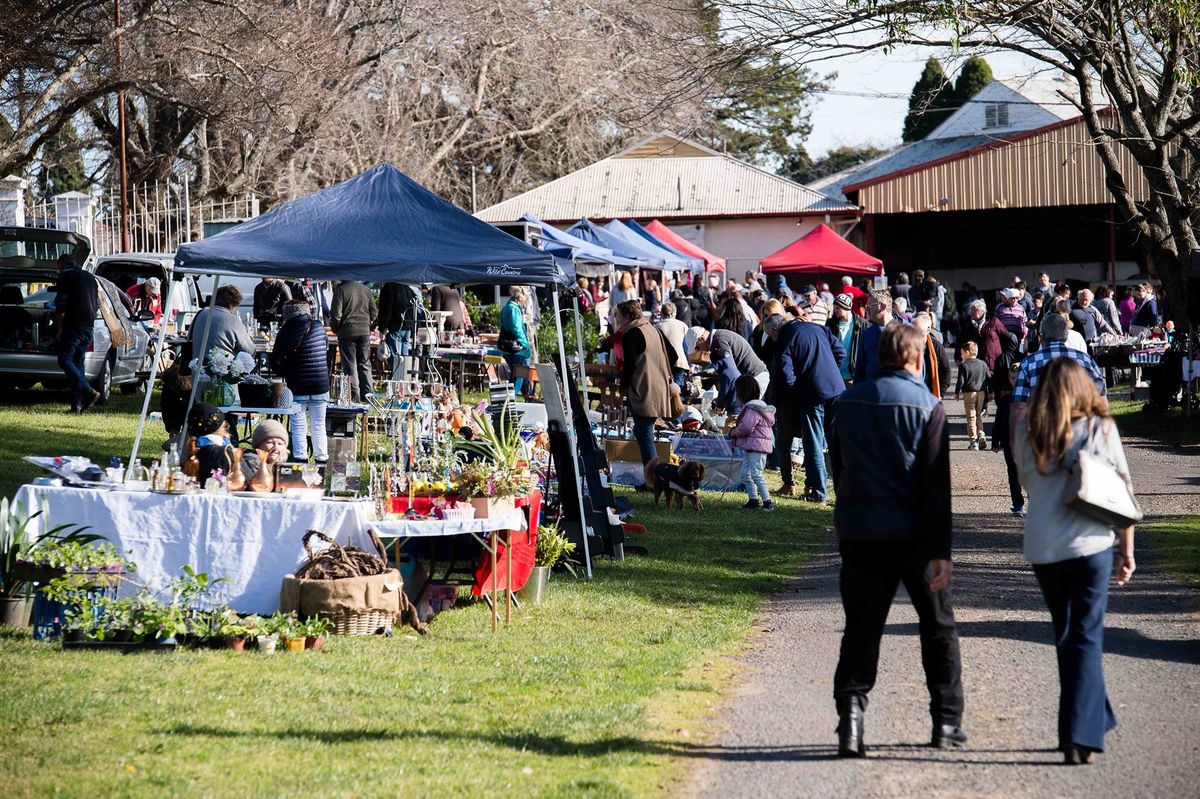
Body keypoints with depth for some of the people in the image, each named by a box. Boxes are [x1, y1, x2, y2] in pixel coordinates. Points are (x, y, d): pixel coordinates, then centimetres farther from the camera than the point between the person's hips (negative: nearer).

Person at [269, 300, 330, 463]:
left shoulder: (287, 332, -10)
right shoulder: (319, 327, 1)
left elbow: (275, 361, -9)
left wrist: (285, 373, 6)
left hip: (297, 387, -3)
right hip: (320, 385, 3)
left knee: (298, 425, 5)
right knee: (319, 425, 10)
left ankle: (300, 457, 1)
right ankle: (321, 458, 10)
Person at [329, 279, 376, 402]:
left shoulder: (340, 290, -10)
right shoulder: (366, 290, 5)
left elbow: (336, 314, -13)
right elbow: (373, 312, 9)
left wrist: (335, 329, 3)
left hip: (347, 332, -4)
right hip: (365, 332, 4)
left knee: (350, 365, 1)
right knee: (365, 364, 13)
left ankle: (354, 397, -1)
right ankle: (368, 394, 12)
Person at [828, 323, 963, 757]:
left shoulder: (850, 401, 5)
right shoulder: (927, 406, -8)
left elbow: (837, 465, 14)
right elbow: (937, 484, -11)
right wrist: (941, 550, -12)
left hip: (857, 530, 3)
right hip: (912, 534, -3)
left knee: (861, 627, 6)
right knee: (938, 625, 12)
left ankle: (851, 710, -12)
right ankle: (946, 721, 15)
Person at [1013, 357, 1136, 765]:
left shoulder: (1026, 432, 2)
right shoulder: (1101, 428, -1)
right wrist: (1127, 551, 6)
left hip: (1042, 550, 2)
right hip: (1091, 545, -2)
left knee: (1067, 638, 18)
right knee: (1087, 639, 0)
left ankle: (1097, 720, 27)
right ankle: (1080, 735, -12)